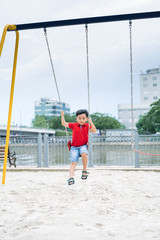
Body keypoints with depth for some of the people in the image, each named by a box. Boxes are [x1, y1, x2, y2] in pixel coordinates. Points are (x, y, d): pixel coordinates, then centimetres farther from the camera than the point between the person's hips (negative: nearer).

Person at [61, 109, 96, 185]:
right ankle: (71, 178, -19)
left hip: (83, 146, -1)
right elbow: (64, 124, 4)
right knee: (73, 162, -14)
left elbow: (94, 131, -11)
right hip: (74, 147, 1)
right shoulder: (73, 125, 5)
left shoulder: (87, 126, 3)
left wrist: (91, 122, -23)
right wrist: (62, 116, -10)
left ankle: (84, 170, -16)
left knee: (84, 153, -35)